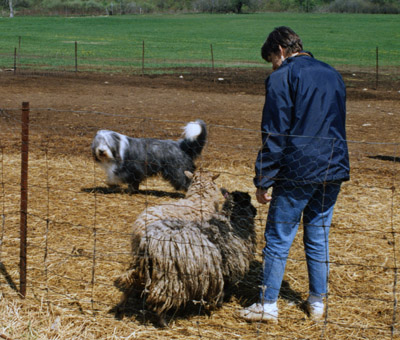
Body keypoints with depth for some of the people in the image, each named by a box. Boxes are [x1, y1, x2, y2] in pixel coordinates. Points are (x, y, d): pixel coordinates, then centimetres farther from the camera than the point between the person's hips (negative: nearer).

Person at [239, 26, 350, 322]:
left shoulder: (282, 78, -7)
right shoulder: (333, 75, 14)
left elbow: (274, 136, -11)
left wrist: (263, 181, -7)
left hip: (296, 172, -6)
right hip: (334, 169, 6)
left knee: (279, 239, 3)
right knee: (319, 237, 15)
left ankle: (268, 305, 10)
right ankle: (317, 302, 22)